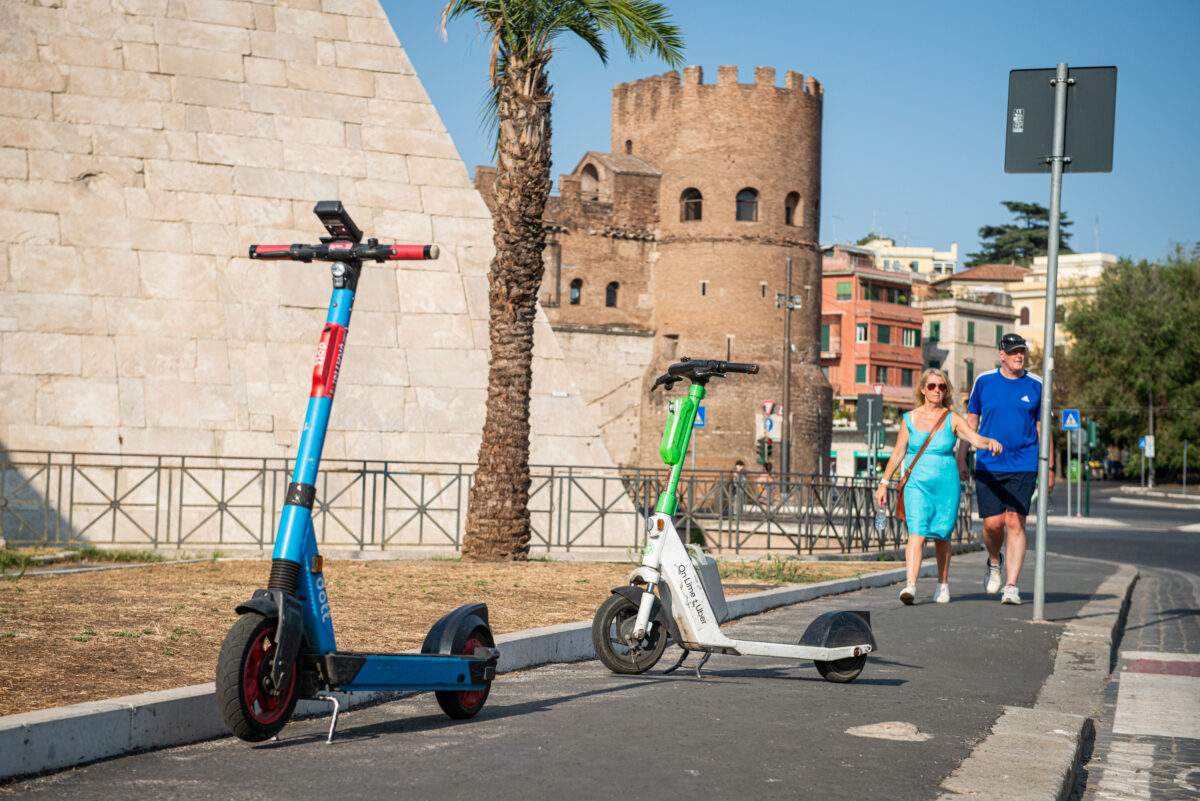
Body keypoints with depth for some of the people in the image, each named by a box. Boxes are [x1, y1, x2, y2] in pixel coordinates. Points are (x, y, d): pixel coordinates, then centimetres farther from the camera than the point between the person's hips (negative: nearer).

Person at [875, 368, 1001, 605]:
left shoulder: (952, 419, 2)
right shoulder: (910, 419, 5)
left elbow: (975, 438, -12)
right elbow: (898, 454, 11)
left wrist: (990, 442, -34)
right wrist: (884, 483, 10)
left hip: (946, 485, 0)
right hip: (917, 485, 0)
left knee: (941, 536, 8)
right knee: (917, 534, -15)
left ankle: (943, 585, 27)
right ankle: (910, 585, -23)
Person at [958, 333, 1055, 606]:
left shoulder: (1035, 386, 4)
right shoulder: (984, 381, 4)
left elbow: (1042, 428, 10)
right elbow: (971, 419, 12)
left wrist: (1049, 468, 8)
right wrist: (961, 457, 8)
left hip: (1023, 465, 0)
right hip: (988, 465, 0)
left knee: (1015, 522, -7)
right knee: (993, 523, -4)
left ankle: (1011, 585, -4)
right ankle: (994, 561, 29)